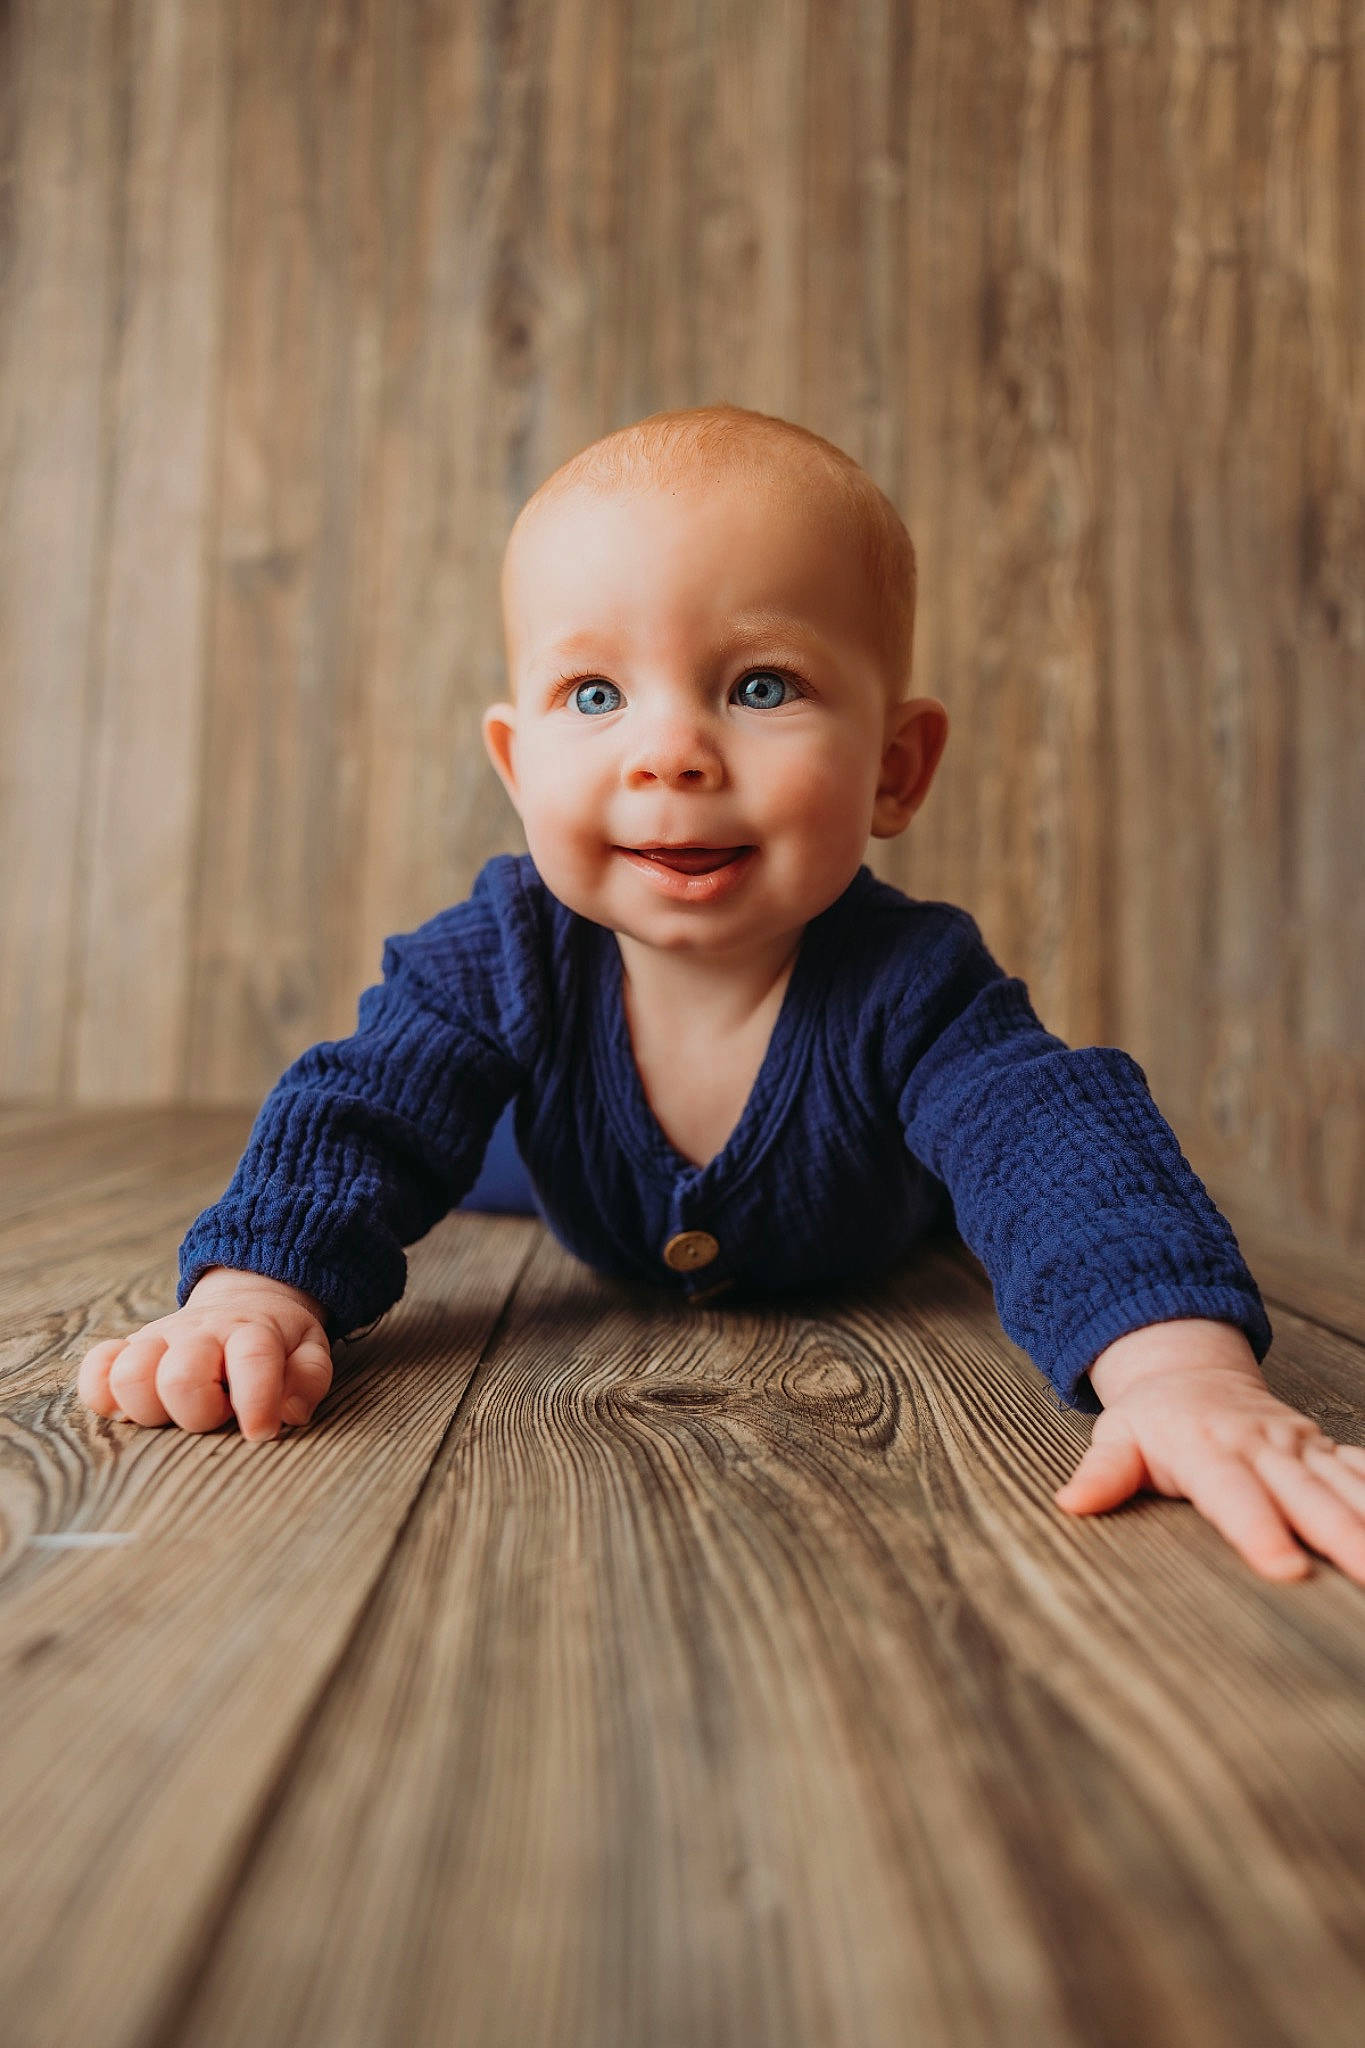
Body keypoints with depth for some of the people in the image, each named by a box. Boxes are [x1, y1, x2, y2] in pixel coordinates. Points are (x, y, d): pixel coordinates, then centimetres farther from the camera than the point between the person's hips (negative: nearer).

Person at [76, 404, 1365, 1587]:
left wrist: (1180, 1365, -73)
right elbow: (358, 1116, -35)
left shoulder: (910, 990, -43)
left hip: (856, 1246, 0)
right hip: (600, 1219, 1)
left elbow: (1065, 1144, -53)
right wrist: (254, 1295, -55)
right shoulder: (501, 958, -37)